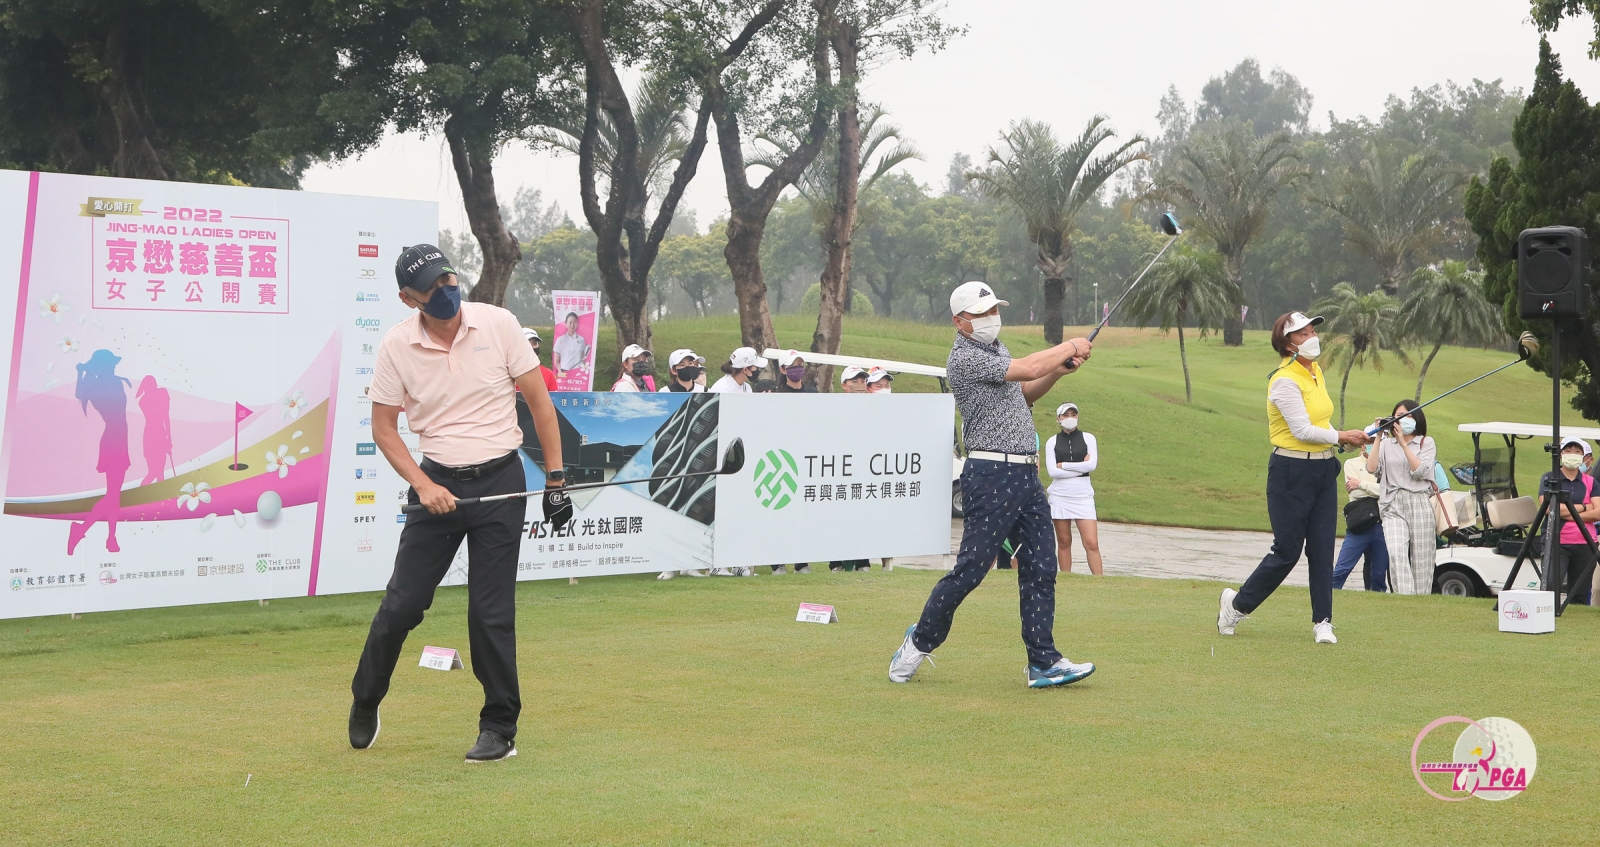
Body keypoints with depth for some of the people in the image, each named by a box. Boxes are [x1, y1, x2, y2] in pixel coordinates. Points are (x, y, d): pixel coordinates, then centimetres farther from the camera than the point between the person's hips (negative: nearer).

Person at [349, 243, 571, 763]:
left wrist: (555, 477, -2)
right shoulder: (396, 346, -5)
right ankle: (365, 701, 24)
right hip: (437, 482, 1)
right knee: (403, 603, 0)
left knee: (491, 612, -4)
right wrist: (422, 485, -11)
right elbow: (384, 428, 2)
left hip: (500, 483, -1)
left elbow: (538, 400, 0)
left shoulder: (497, 324, -6)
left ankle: (500, 728, 8)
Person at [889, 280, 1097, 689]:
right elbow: (1028, 368, -17)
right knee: (970, 569, -6)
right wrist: (1069, 346, -1)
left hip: (1025, 474, 9)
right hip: (992, 475, -9)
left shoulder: (994, 347, 18)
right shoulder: (964, 358, -12)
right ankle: (918, 643, 11)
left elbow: (1023, 392, 30)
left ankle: (1044, 662, 5)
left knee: (1041, 567, 4)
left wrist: (1059, 370, 13)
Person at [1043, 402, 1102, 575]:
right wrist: (1080, 467, -8)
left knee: (1092, 543, -8)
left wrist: (1063, 465, -5)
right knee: (1064, 541, 4)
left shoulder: (1088, 438, 6)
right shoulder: (1052, 442, 5)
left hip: (1083, 495, -1)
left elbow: (1092, 464, -8)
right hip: (1060, 495, 1)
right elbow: (1052, 471, -7)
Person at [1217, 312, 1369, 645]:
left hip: (1323, 469, 7)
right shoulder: (1285, 380, -16)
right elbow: (1302, 430, -19)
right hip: (1291, 471, -7)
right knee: (1287, 551, -1)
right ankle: (1238, 603, 17)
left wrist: (1346, 439, 3)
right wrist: (1340, 437, -9)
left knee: (1322, 549, 4)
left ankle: (1322, 622, 9)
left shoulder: (1316, 371, 11)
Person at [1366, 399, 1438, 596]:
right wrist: (1378, 438, -2)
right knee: (1396, 552, -20)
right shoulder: (1387, 444, 15)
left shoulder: (1427, 443, 10)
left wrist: (1403, 443, -8)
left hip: (1420, 504, 0)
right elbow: (1372, 468, 0)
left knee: (1421, 558, -2)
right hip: (1393, 506, 1)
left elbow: (1420, 471, -6)